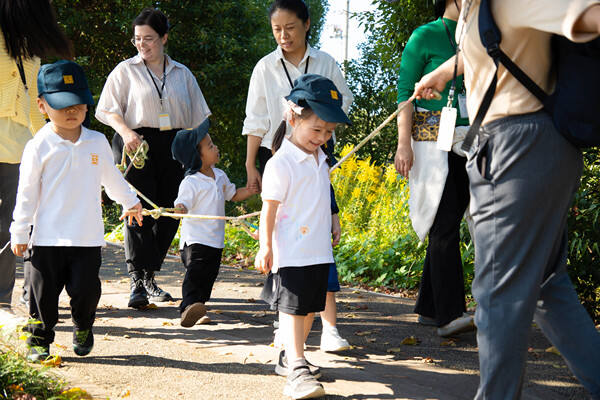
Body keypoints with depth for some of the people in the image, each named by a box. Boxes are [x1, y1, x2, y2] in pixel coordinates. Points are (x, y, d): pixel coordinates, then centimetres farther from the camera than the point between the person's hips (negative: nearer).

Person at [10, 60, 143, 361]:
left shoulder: (97, 142, 6)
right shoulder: (39, 147, -4)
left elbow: (111, 178, 23)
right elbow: (27, 192, -1)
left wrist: (130, 202, 34)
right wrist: (19, 233, -1)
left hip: (88, 237, 2)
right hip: (48, 237, -2)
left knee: (86, 288, 1)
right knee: (44, 291, 2)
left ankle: (83, 330, 27)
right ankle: (39, 340, 18)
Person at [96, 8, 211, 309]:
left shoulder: (182, 74, 15)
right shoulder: (126, 71, 7)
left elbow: (197, 118, 17)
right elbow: (108, 109, 1)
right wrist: (126, 132, -16)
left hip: (173, 146, 3)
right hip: (137, 144, -3)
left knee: (169, 213, 1)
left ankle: (150, 277, 15)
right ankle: (137, 282, -13)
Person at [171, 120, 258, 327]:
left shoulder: (220, 176, 11)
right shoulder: (190, 183, -13)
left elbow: (233, 194, 25)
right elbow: (182, 204, -22)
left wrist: (253, 189, 13)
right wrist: (179, 209, -45)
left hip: (215, 240, 8)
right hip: (195, 239, -8)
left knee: (208, 277, 11)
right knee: (195, 272, -21)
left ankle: (199, 307, 21)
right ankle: (188, 306, -31)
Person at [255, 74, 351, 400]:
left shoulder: (321, 160, 13)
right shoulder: (280, 164, -12)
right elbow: (269, 210, -12)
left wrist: (330, 224, 31)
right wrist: (265, 247, -15)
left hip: (319, 251, 8)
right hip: (291, 253, -8)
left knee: (309, 307, 15)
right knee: (292, 307, -12)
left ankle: (291, 352, 31)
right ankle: (296, 370, -19)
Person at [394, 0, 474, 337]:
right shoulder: (424, 37, -1)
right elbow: (405, 92, -3)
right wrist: (404, 143, -13)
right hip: (432, 143, -6)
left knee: (448, 227, 5)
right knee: (445, 225, -14)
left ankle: (429, 308, 13)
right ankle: (449, 313, -19)